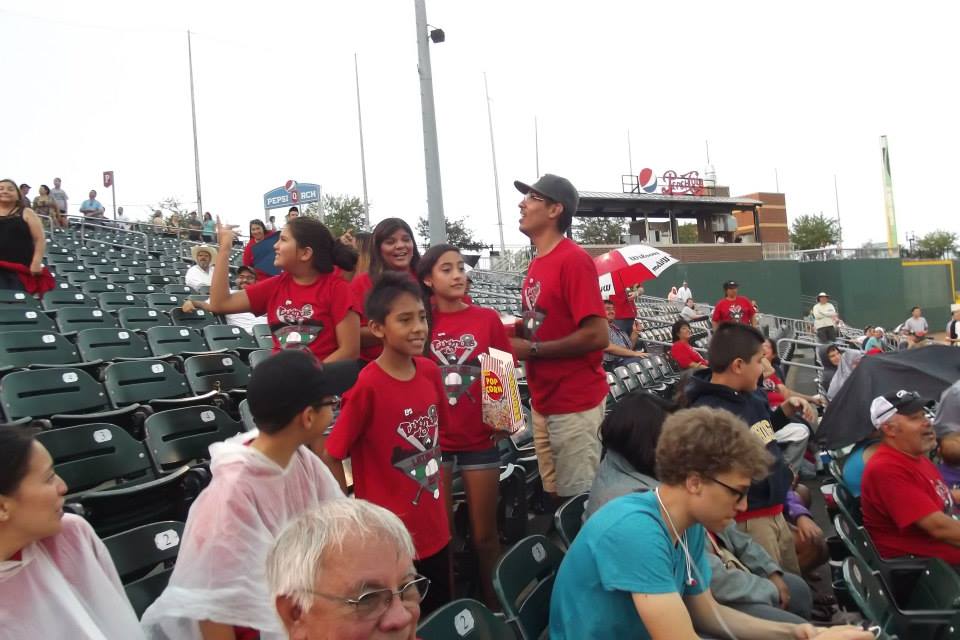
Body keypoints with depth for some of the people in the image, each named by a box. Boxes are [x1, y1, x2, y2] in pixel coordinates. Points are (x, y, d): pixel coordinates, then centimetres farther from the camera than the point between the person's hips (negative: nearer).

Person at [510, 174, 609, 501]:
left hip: (574, 406, -9)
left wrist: (531, 349, -18)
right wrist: (517, 336, 2)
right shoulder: (537, 263, 10)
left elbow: (598, 335, -23)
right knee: (554, 497, 20)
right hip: (543, 403, 9)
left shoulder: (573, 260, -17)